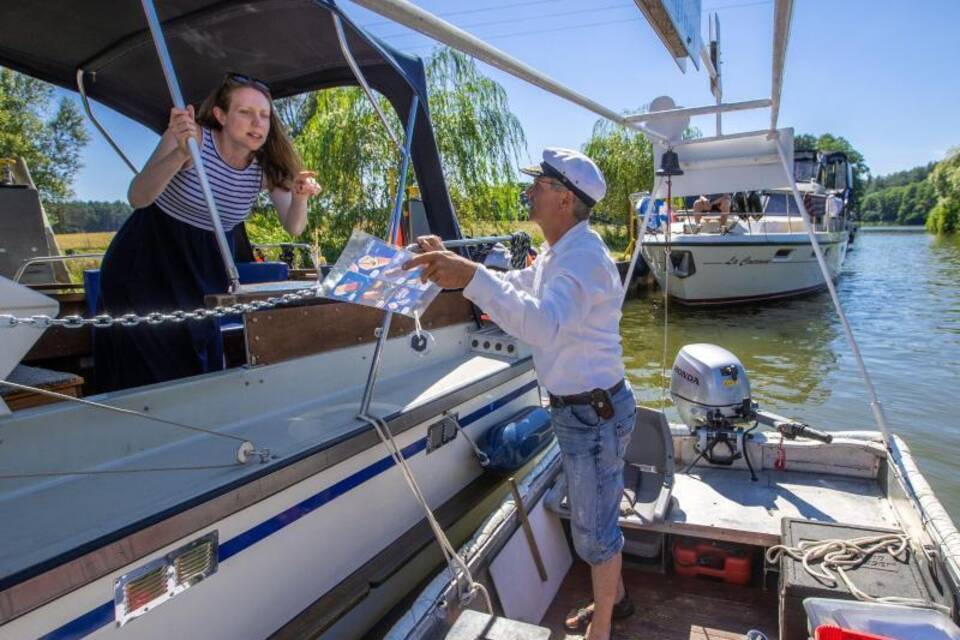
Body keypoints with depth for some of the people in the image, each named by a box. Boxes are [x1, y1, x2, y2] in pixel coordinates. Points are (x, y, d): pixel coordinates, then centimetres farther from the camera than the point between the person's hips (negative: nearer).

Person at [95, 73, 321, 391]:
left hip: (204, 266, 4)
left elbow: (293, 227, -14)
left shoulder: (265, 167, -9)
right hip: (147, 260, -3)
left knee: (201, 360, 9)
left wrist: (299, 199, -35)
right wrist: (180, 153, -46)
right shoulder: (191, 137, -21)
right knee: (152, 367, 0)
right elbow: (137, 197, -30)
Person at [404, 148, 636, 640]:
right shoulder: (559, 252, 10)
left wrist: (472, 277, -51)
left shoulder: (583, 257, -25)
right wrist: (453, 261, 7)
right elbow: (516, 287, 19)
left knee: (594, 527, 7)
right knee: (599, 514, 25)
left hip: (592, 413, -10)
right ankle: (614, 597, 46)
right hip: (579, 407, 10)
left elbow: (544, 323, -42)